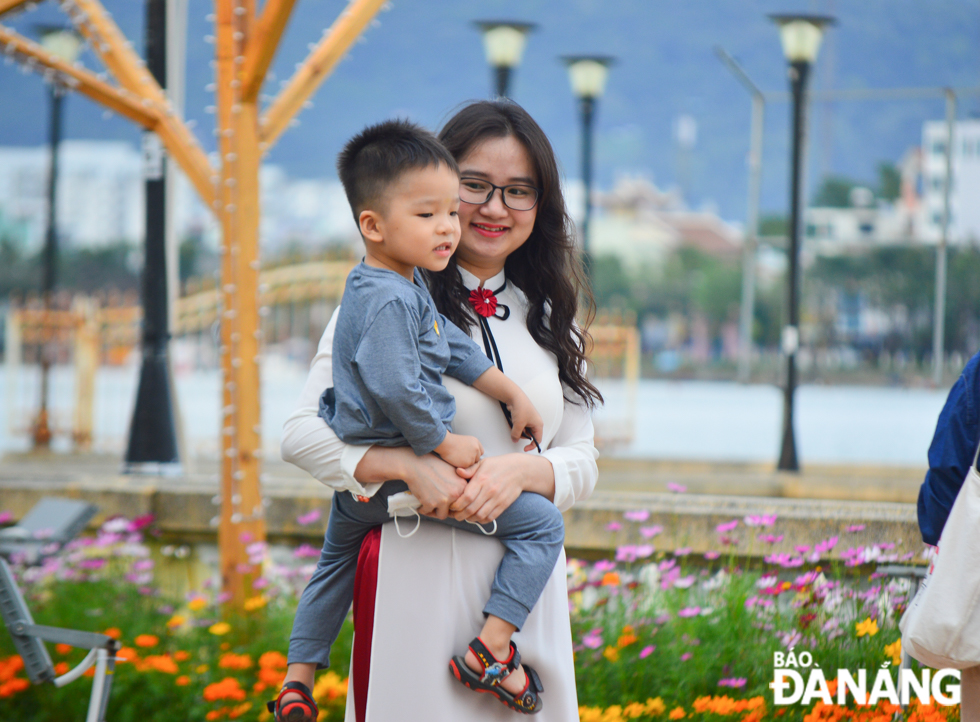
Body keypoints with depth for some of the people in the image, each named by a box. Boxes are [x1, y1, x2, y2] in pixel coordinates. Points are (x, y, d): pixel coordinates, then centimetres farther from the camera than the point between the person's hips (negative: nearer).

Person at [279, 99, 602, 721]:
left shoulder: (549, 319, 14)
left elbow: (583, 463, 10)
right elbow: (303, 432, -6)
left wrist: (524, 470, -11)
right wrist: (409, 465, -20)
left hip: (527, 583, 4)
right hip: (417, 572, -4)